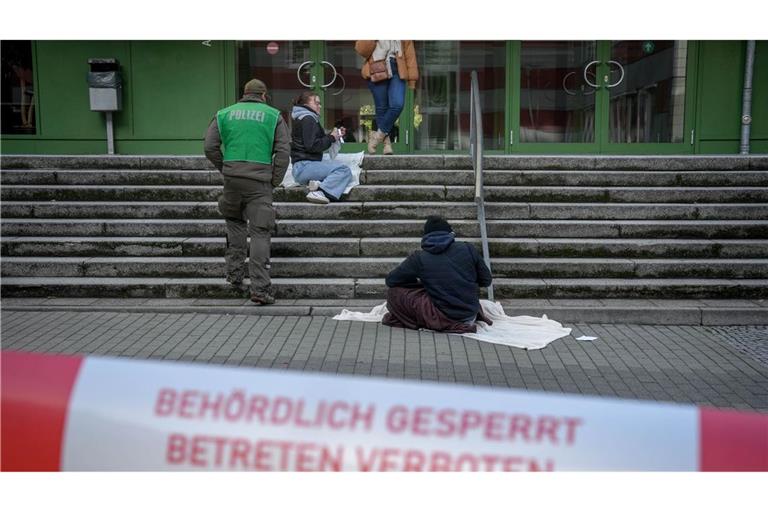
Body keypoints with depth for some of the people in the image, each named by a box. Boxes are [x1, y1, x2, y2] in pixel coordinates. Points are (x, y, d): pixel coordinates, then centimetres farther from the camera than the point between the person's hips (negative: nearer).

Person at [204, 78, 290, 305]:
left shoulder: (224, 114, 14)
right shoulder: (273, 115, 8)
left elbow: (210, 147, 6)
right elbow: (283, 151, 0)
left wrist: (225, 170, 15)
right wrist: (275, 180, 6)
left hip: (232, 178, 2)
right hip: (260, 180, -2)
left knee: (235, 222, 24)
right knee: (260, 232, -2)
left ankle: (235, 273, 21)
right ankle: (260, 288, -5)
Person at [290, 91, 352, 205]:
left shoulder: (305, 118, 24)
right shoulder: (308, 119, -9)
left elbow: (319, 141, 25)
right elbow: (312, 146, -19)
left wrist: (335, 134, 12)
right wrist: (331, 137, -8)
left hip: (302, 167, 10)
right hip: (304, 166, -10)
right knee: (344, 170, -20)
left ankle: (318, 183, -15)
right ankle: (320, 191, -34)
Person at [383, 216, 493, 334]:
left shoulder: (419, 258, -9)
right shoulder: (467, 248, -4)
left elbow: (390, 280, 1)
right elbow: (486, 280, 5)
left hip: (445, 318, -4)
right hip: (471, 314, 4)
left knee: (394, 291, 3)